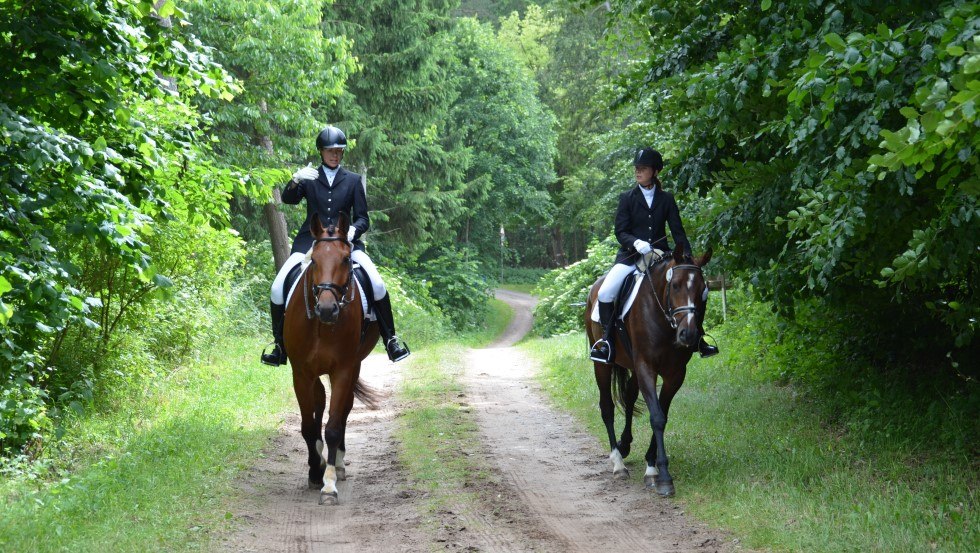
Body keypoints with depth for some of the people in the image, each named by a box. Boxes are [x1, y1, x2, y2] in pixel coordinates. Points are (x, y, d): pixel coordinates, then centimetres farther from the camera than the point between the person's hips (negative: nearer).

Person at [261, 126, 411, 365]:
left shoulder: (352, 180, 11)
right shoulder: (309, 179, 11)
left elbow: (363, 218, 8)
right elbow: (288, 199, -4)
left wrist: (353, 230, -15)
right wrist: (295, 181, -24)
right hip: (310, 242, 0)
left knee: (377, 285, -21)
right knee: (278, 289, -17)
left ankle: (391, 341, -7)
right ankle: (280, 346, -2)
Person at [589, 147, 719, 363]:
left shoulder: (666, 199, 7)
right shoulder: (627, 198, 4)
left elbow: (678, 232, 5)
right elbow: (620, 232, -2)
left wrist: (688, 258, -10)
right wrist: (636, 243, -24)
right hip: (631, 256, -2)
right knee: (605, 292, -26)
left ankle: (697, 337, 6)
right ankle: (607, 338, -9)